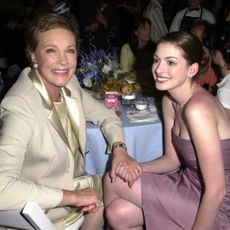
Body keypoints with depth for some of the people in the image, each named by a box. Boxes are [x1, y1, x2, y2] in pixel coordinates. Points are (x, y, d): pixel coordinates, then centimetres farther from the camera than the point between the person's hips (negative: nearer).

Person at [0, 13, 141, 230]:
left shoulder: (69, 83, -8)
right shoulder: (19, 106, -31)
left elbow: (105, 115, 7)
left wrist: (119, 149, -13)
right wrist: (73, 197, -29)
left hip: (72, 184, 7)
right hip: (42, 207, -7)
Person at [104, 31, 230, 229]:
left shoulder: (197, 109, -28)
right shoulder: (169, 101, 0)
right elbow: (172, 159, 7)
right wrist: (137, 168, -10)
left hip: (212, 206, -7)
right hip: (191, 183, 7)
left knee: (112, 182, -5)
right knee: (118, 213, -1)